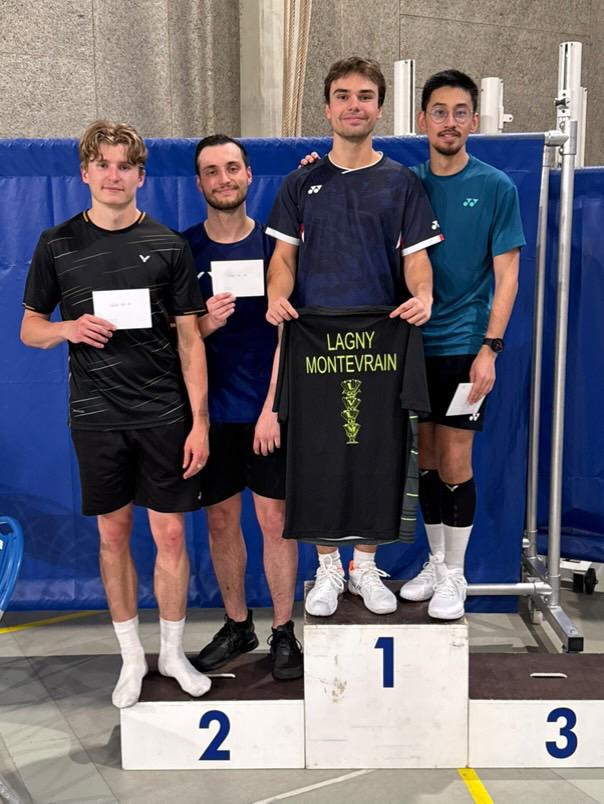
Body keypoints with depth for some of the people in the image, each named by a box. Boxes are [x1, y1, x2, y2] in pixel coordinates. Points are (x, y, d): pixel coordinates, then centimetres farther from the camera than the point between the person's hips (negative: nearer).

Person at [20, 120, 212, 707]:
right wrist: (69, 329, -14)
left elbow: (189, 339, 1)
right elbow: (30, 329, 9)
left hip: (164, 414, 0)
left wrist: (199, 422, -4)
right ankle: (132, 656, 28)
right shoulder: (57, 245, 3)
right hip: (96, 416, 1)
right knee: (113, 534, 10)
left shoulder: (168, 245, 1)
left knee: (170, 534, 5)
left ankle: (173, 651, 25)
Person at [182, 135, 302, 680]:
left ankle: (284, 631, 18)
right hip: (210, 408, 2)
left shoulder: (274, 243, 0)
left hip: (268, 408, -2)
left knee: (275, 518, 3)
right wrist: (204, 324, -14)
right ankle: (237, 625, 27)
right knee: (221, 519, 10)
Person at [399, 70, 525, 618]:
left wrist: (489, 348, -13)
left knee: (455, 462, 1)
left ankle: (454, 574, 18)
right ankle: (435, 561, 29)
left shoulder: (496, 188, -2)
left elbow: (507, 276, -3)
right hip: (414, 345, 3)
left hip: (464, 346, -3)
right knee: (427, 460, 12)